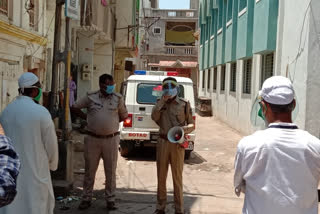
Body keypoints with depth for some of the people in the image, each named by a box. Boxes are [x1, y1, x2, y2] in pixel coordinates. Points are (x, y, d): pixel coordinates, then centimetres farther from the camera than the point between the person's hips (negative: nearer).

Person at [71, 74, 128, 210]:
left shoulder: (118, 98, 2)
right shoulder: (90, 97, 0)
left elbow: (124, 116, 12)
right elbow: (74, 108, 9)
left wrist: (113, 121, 5)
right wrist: (87, 118, 4)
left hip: (111, 139, 0)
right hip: (93, 139, 0)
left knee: (111, 171, 6)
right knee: (90, 170, 9)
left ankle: (110, 200, 18)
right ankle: (86, 199, 22)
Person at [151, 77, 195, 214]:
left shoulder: (184, 104, 1)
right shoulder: (160, 103, 10)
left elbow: (191, 125, 3)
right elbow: (154, 117, -6)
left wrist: (185, 129, -18)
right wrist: (162, 101, -10)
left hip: (177, 144, -3)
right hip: (162, 142, 3)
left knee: (177, 177, 2)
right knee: (161, 176, 11)